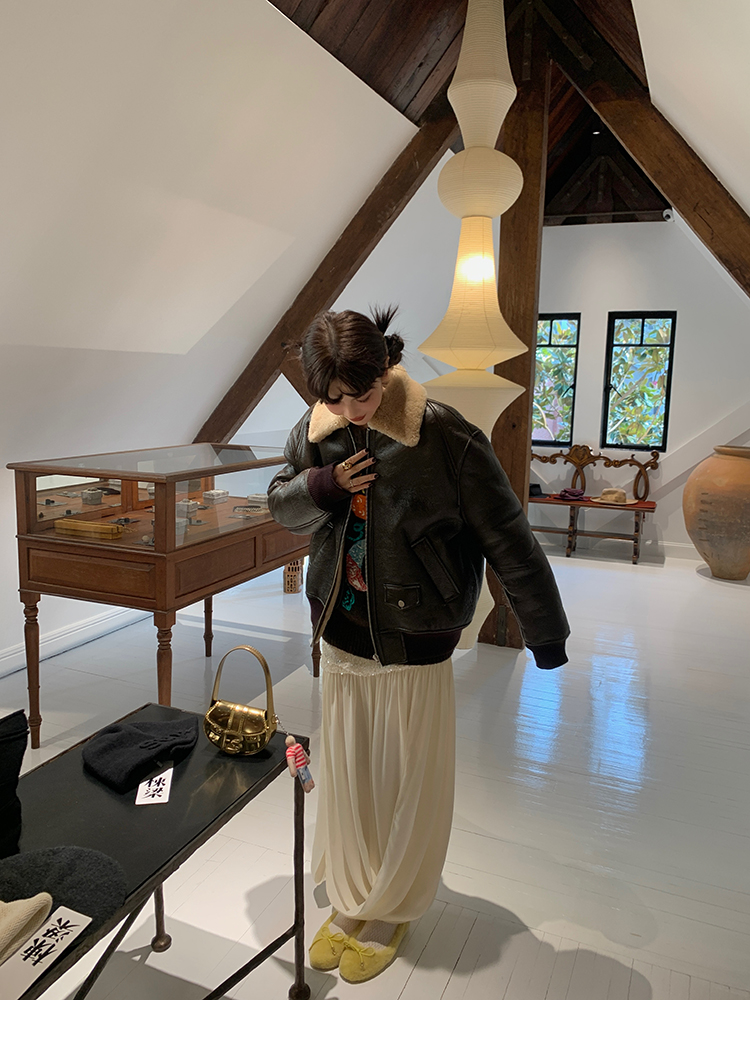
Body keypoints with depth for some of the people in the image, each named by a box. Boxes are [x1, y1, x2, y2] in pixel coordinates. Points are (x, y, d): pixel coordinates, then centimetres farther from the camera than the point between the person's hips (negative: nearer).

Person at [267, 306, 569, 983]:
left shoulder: (445, 439, -20)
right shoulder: (317, 431, -4)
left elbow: (509, 542, -13)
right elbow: (281, 505, 10)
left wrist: (548, 638, -8)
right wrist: (322, 485, -13)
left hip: (414, 646, -4)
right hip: (340, 632, 5)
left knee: (408, 782, 12)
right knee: (345, 775, 18)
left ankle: (392, 912, 38)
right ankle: (349, 901, 42)